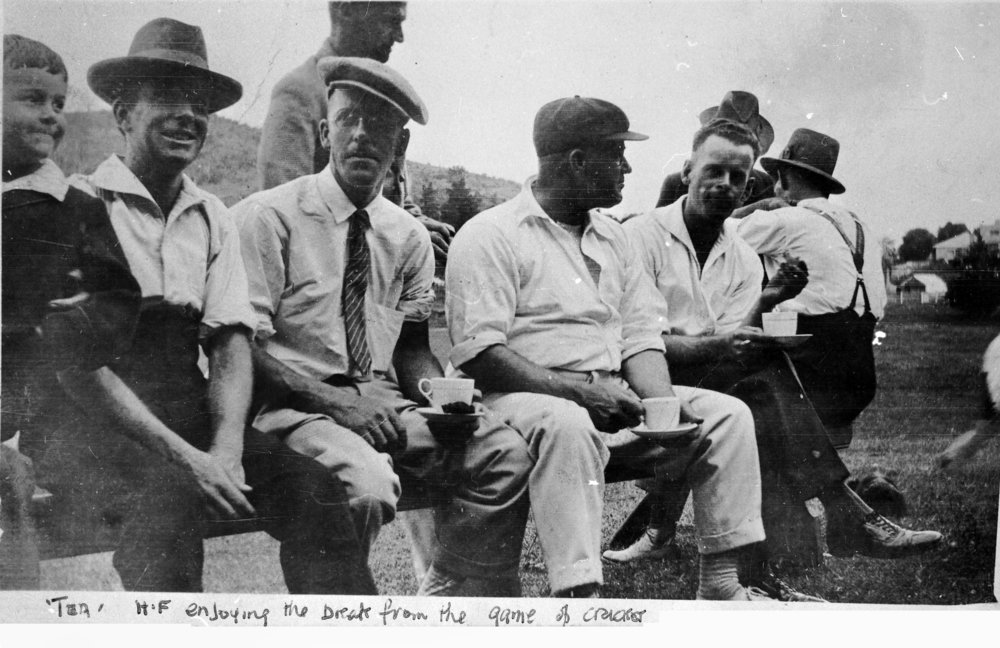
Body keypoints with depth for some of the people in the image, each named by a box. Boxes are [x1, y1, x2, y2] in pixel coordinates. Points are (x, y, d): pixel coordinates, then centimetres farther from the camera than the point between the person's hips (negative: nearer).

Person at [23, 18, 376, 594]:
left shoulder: (213, 218, 15)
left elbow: (231, 344, 5)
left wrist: (226, 447, -15)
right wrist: (181, 455, -21)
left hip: (187, 407, 5)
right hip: (92, 418, -4)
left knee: (315, 489, -18)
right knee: (171, 493, -34)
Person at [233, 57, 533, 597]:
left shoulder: (407, 236, 12)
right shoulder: (269, 217, -4)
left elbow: (411, 344, 14)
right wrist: (333, 399, -19)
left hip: (383, 404, 5)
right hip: (291, 406, -5)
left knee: (505, 453, -15)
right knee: (366, 483, -34)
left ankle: (447, 598, -1)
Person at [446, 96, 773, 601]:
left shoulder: (612, 237, 18)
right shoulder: (490, 235, -7)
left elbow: (640, 337, 13)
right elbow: (478, 353, -16)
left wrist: (663, 406, -7)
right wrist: (578, 390, -22)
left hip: (614, 397, 7)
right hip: (526, 396, -7)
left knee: (727, 414, -4)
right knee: (568, 425, -39)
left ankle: (720, 584, 0)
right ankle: (580, 593, -39)